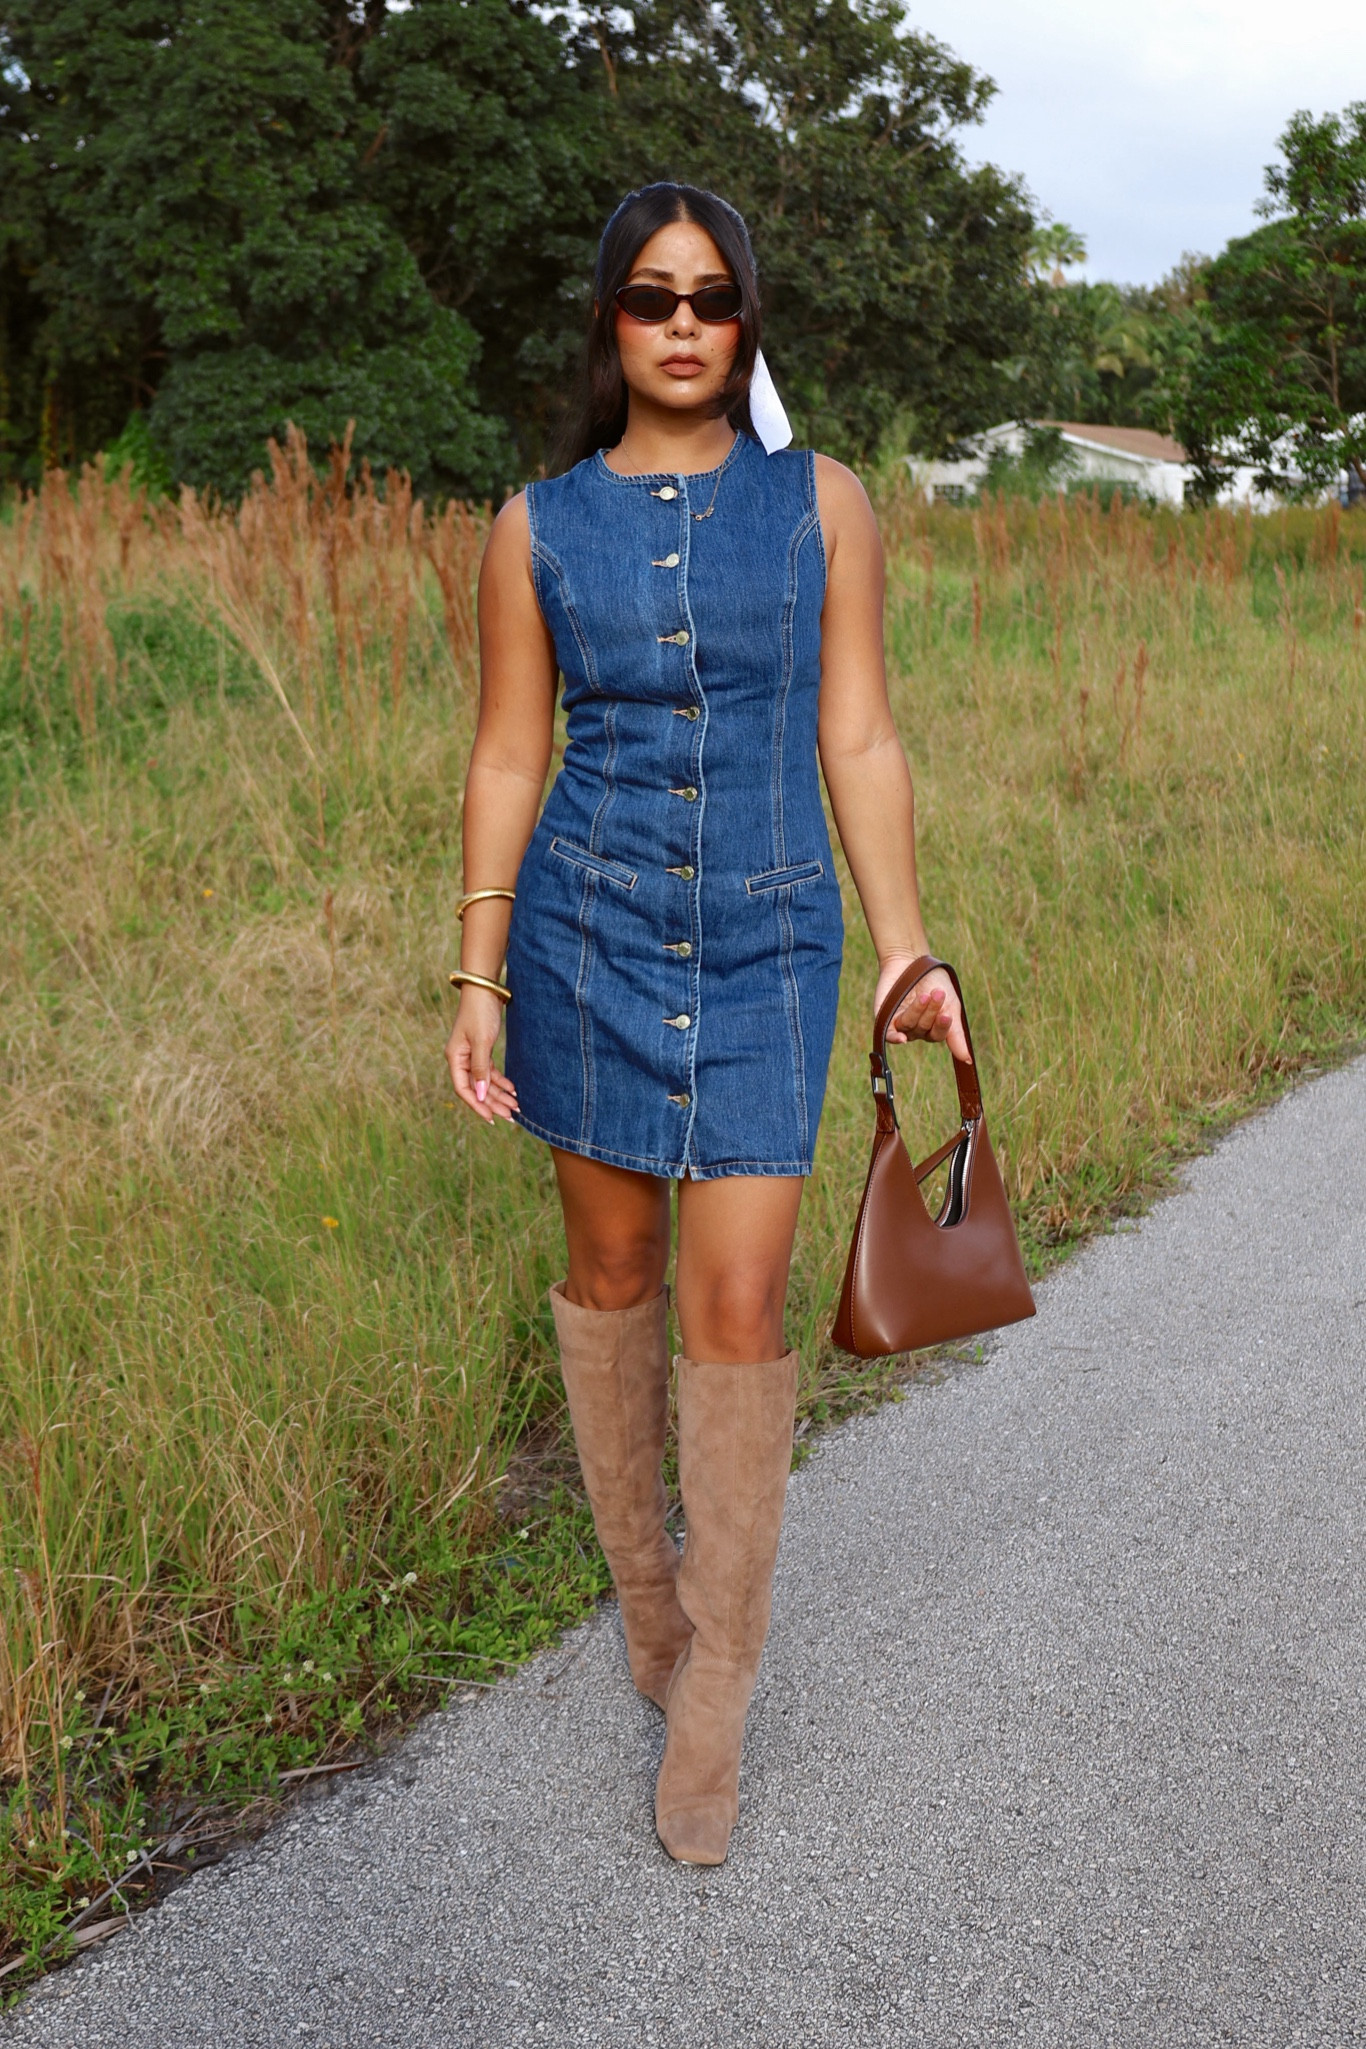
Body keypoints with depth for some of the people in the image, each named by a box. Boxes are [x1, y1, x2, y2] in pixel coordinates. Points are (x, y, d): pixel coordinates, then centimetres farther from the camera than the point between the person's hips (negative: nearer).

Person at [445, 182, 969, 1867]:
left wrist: (907, 953, -4)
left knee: (738, 1305, -5)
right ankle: (640, 1569, 37)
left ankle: (712, 1698, 9)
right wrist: (478, 984, -1)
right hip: (587, 926, 1)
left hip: (767, 943, -1)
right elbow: (506, 765, 3)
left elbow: (858, 743, 1)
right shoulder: (538, 527, 1)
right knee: (610, 1264, 13)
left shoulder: (822, 503, 1)